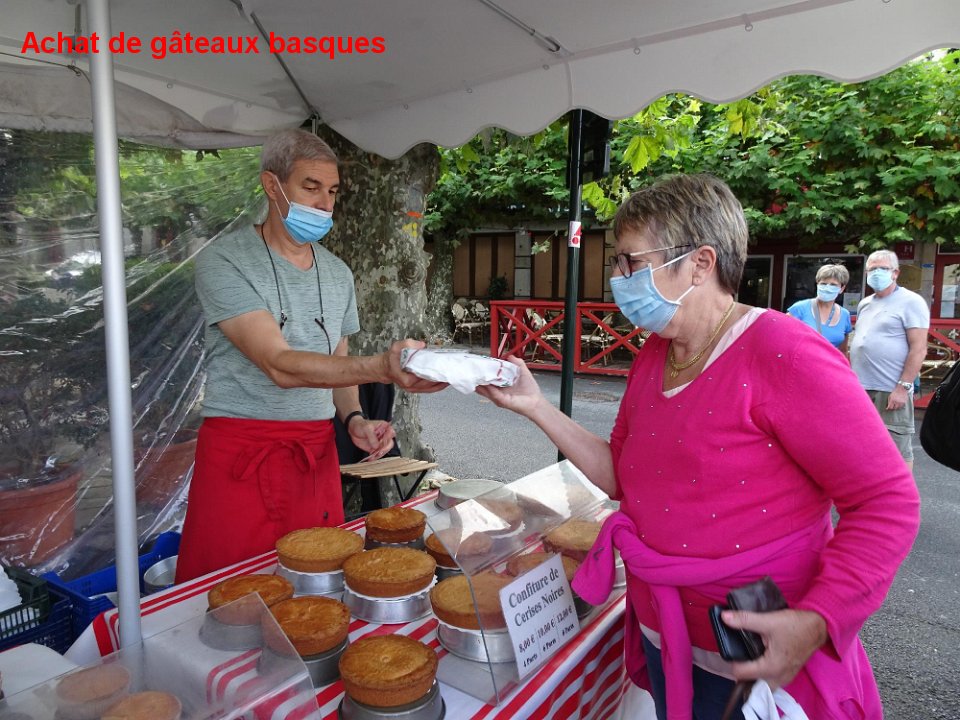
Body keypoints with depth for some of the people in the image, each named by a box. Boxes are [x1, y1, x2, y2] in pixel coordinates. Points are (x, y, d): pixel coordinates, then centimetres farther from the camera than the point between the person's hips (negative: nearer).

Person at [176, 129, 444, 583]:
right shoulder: (225, 261, -8)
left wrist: (354, 419, 0)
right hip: (240, 455, -4)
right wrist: (382, 368, -32)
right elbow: (280, 366, -20)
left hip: (317, 455, 5)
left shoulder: (337, 274, 11)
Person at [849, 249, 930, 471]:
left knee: (898, 450, -2)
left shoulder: (910, 302, -5)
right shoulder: (864, 304, 16)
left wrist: (903, 388, -17)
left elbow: (919, 349, -12)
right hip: (860, 388, 7)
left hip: (892, 392, -7)